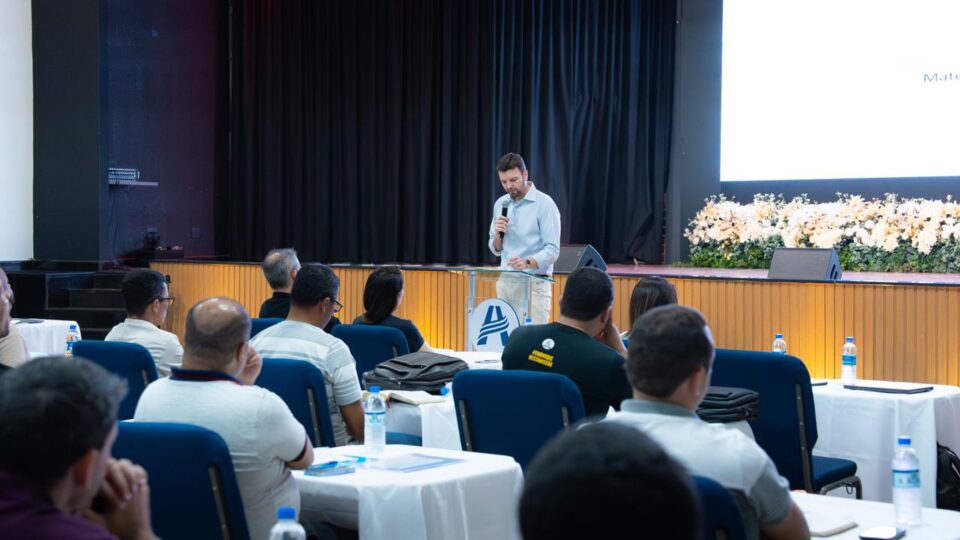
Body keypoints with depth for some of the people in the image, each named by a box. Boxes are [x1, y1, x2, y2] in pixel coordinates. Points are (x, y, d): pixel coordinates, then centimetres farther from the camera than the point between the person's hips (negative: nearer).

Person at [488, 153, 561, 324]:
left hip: (533, 284, -6)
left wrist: (527, 263, -29)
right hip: (504, 282, 6)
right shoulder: (500, 204, 11)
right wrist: (498, 234, -6)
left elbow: (552, 250, -13)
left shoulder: (544, 204, -8)